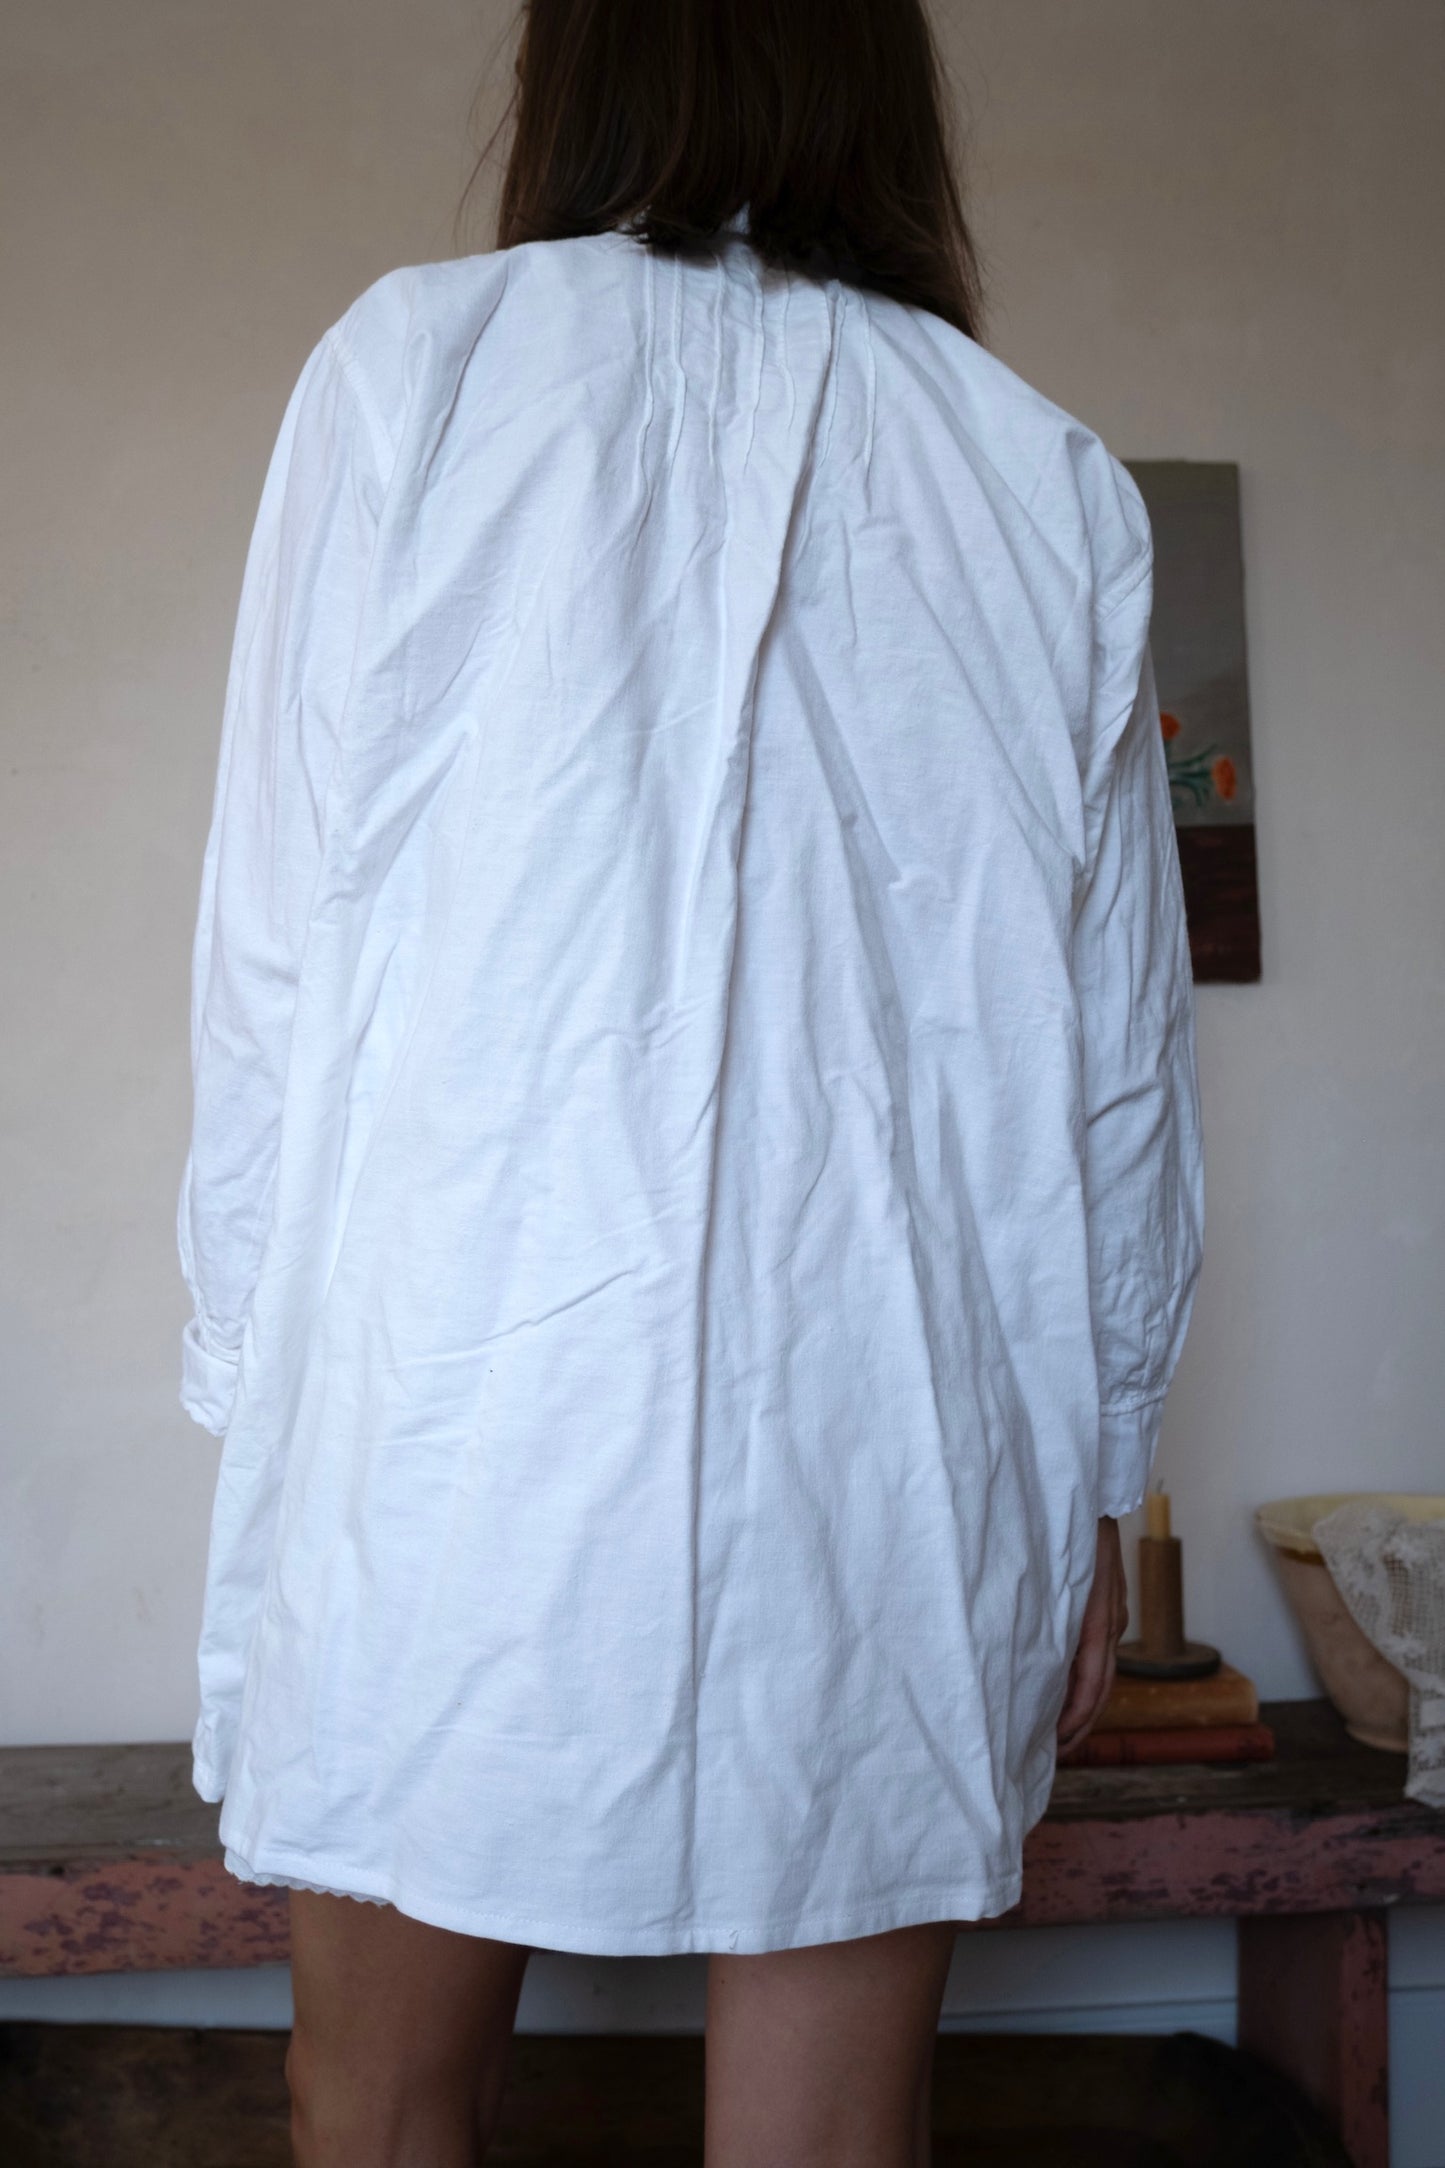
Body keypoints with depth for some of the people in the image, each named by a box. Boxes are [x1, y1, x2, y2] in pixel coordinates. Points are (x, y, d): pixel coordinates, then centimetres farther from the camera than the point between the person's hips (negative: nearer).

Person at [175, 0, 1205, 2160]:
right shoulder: (1058, 482, 9)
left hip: (468, 1394, -1)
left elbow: (273, 951, -1)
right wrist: (1094, 1464, 15)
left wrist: (253, 1371, 7)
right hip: (901, 1437, 3)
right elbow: (1125, 1057, 7)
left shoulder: (419, 357, 3)